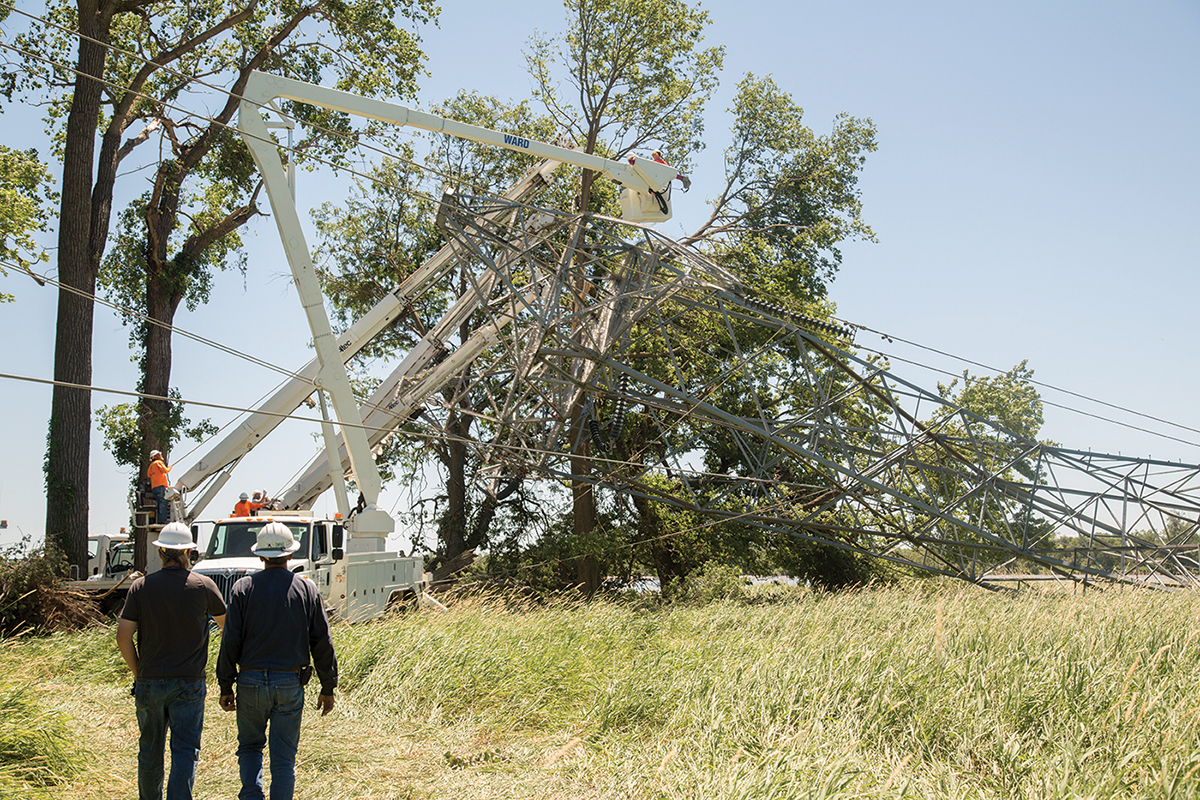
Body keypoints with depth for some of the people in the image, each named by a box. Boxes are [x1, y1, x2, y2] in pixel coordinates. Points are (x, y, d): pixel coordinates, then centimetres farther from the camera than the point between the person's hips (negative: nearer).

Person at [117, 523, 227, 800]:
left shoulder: (141, 587, -1)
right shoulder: (204, 586, -4)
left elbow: (123, 637, -3)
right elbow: (226, 624, 10)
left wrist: (138, 672, 9)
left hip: (150, 682, 2)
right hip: (189, 683, -2)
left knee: (150, 751, 17)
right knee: (185, 752, -1)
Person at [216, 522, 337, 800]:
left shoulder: (243, 588, -2)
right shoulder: (306, 589, 1)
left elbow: (231, 641, -4)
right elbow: (322, 642, 3)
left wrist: (226, 686, 3)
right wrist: (328, 687, 10)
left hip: (251, 681, 0)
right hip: (290, 683, 0)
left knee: (250, 746, 16)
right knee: (284, 757, 7)